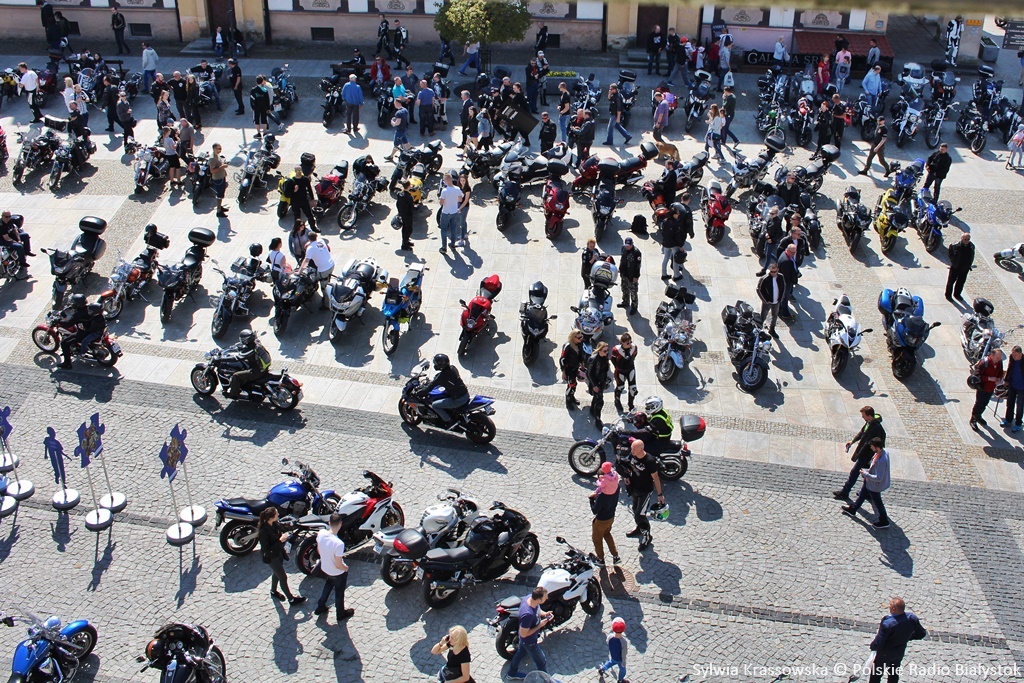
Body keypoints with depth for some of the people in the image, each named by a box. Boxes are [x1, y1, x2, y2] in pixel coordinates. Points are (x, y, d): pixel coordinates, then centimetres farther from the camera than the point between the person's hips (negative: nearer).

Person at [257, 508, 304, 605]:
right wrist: (280, 540, -33)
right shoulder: (264, 531, -34)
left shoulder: (275, 524, -12)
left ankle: (273, 591, 52)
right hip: (271, 557, -8)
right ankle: (291, 599, 19)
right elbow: (267, 550, -30)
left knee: (276, 573, 28)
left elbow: (282, 530, 9)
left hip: (279, 552, 8)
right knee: (283, 577, 4)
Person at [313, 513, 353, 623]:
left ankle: (320, 607, 50)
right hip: (338, 572, -5)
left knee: (328, 585, 35)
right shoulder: (339, 543, -40)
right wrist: (346, 568, -8)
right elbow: (338, 565, -30)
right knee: (339, 592, 21)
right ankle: (341, 614, 45)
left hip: (325, 568, 5)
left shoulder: (321, 533, -21)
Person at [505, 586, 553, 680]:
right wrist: (540, 625, -27)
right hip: (529, 641, -8)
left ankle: (511, 674, 55)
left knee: (520, 653, 32)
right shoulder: (528, 614, -45)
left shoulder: (531, 597, -20)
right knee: (542, 662, 16)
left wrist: (544, 613, -14)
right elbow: (524, 634, -31)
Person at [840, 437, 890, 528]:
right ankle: (852, 510, 49)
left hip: (874, 485, -9)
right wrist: (868, 470, 5)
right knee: (862, 495, 27)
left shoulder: (881, 461, -40)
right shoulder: (883, 451, -12)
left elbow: (878, 478, -34)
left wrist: (866, 474, -24)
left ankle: (884, 522, 35)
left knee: (877, 502, 14)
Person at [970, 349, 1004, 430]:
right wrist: (989, 378, -28)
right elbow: (977, 375, -21)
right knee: (978, 404, 5)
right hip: (982, 388, -6)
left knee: (984, 404, 21)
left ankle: (978, 417, 43)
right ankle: (973, 420, 21)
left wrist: (999, 379, -11)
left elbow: (1000, 373, 10)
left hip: (991, 388, 6)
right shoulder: (984, 362, -24)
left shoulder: (999, 363, -6)